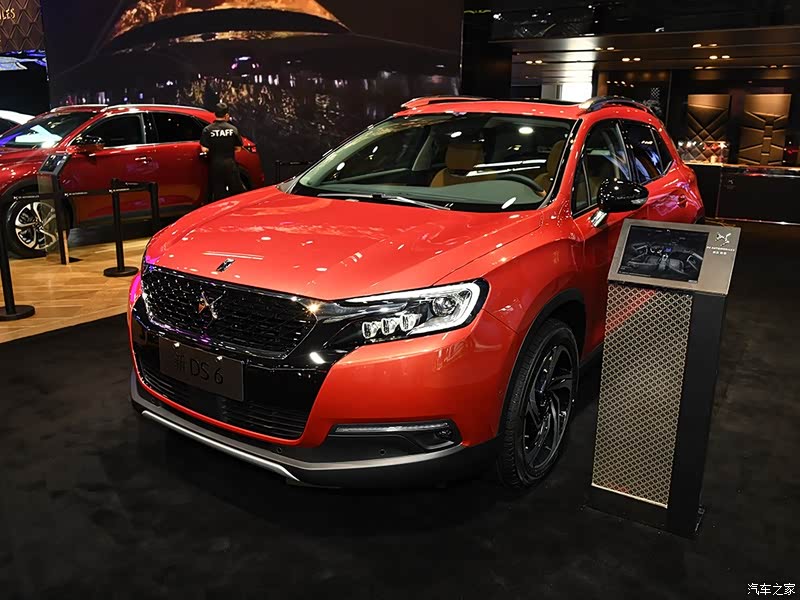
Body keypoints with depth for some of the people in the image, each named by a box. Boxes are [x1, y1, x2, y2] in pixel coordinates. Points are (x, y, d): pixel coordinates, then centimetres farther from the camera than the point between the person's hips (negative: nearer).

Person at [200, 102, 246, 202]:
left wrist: (213, 150, 9)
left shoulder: (208, 130, -5)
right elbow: (238, 148, 2)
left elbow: (204, 149, -10)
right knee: (237, 190, 12)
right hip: (230, 164, 0)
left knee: (218, 192, 5)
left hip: (215, 165, 0)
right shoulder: (233, 129, -2)